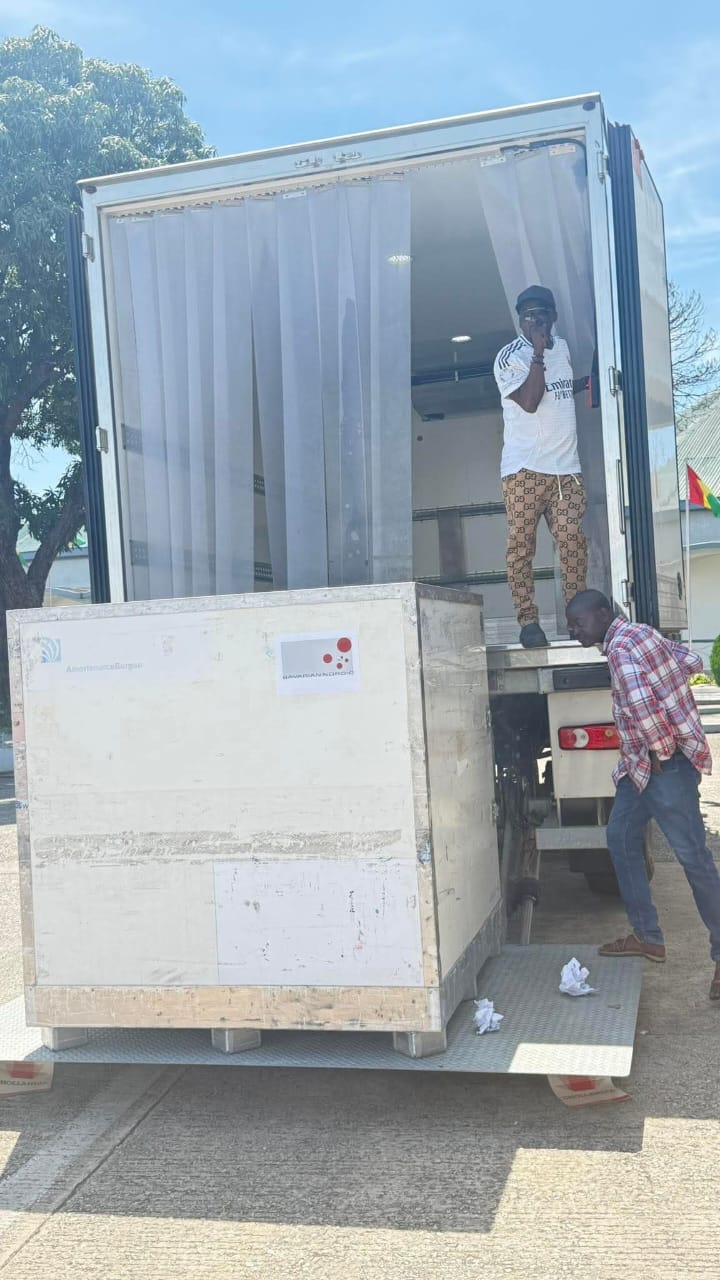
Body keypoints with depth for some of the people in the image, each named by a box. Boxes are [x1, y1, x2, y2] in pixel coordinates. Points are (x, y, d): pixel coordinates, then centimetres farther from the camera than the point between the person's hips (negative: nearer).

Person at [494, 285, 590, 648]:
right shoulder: (509, 357, -5)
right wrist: (538, 354, -17)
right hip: (525, 469, -5)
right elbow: (529, 401, -17)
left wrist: (591, 380, 20)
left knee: (573, 541, -3)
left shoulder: (561, 347, 16)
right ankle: (528, 621, -1)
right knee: (522, 545, -5)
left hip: (566, 468, 5)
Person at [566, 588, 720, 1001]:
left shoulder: (621, 647, -20)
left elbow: (639, 703, -35)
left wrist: (659, 749, -22)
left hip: (666, 763, -11)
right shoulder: (638, 633, 11)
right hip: (641, 762, 11)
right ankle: (648, 936, 23)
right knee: (621, 838, 15)